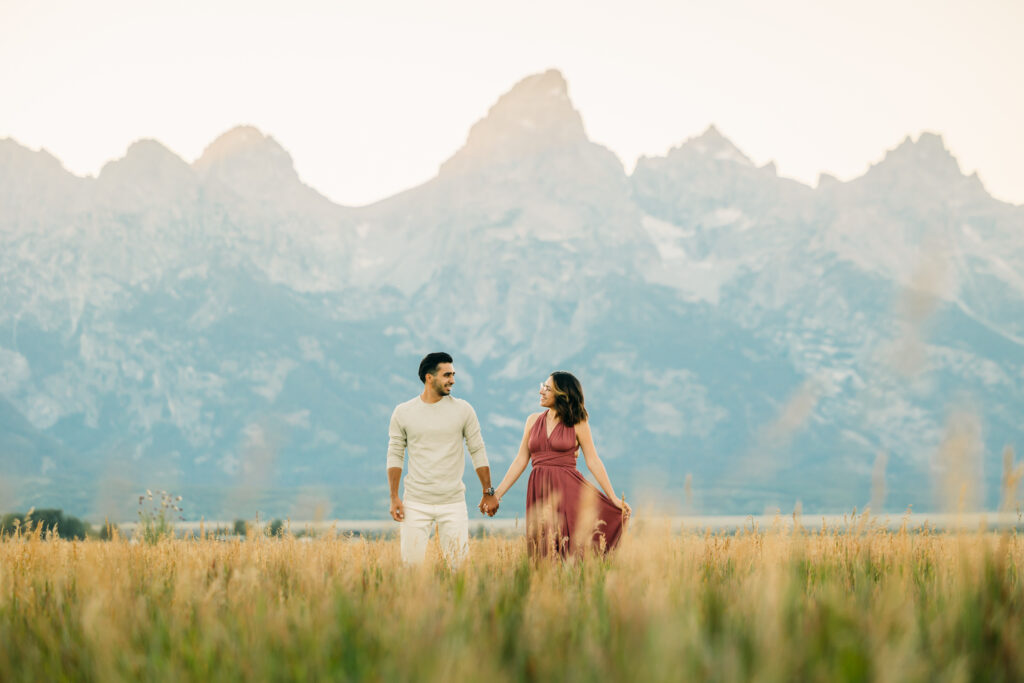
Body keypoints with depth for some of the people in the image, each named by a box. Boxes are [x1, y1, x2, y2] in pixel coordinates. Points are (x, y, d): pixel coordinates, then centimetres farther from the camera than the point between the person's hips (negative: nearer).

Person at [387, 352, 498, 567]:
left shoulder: (463, 410, 3)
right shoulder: (403, 412, 3)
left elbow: (478, 451, 8)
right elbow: (395, 455, 6)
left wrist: (488, 492, 7)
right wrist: (394, 497, 0)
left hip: (453, 502, 0)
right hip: (416, 502, 0)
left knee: (459, 564, -4)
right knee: (411, 564, -3)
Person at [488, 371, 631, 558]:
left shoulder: (578, 424, 2)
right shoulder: (533, 420, 13)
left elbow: (593, 461, 1)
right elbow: (521, 460, 15)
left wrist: (613, 498, -3)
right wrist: (496, 494, 11)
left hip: (569, 489, -3)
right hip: (540, 493, 4)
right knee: (547, 554, 1)